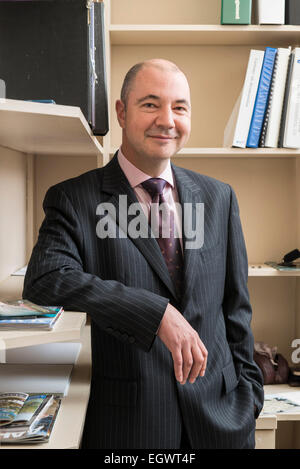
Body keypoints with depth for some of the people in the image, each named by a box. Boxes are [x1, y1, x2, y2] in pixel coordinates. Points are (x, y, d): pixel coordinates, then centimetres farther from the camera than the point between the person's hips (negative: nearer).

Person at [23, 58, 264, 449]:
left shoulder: (219, 197, 4)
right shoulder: (75, 199, -7)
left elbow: (235, 306, 8)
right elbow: (43, 279, -25)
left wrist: (248, 392, 9)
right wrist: (158, 313, -31)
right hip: (129, 417, -3)